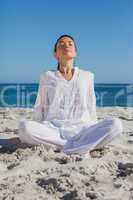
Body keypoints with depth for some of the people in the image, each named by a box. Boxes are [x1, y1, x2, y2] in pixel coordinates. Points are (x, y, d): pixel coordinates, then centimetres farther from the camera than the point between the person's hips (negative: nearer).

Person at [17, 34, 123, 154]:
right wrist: (39, 135, 5)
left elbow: (91, 108, 15)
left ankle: (68, 149, -24)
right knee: (25, 126, -31)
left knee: (115, 124, -25)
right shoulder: (46, 77, 13)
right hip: (52, 129, 0)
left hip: (81, 130, 0)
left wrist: (95, 134, 9)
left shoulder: (87, 76, 15)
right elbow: (39, 108, 13)